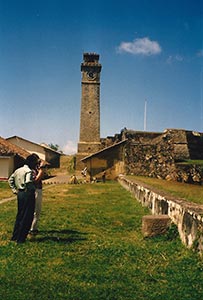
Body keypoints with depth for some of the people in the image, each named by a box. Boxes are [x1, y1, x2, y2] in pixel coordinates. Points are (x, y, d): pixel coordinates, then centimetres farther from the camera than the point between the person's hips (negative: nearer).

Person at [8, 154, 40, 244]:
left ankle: (14, 236, 27)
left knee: (19, 215, 19)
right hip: (28, 195, -9)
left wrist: (15, 190, 14)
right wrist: (33, 190, -16)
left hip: (20, 194, 9)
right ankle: (20, 239, 8)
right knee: (27, 217, 2)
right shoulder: (29, 171, -16)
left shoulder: (18, 170, 11)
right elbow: (28, 183, -32)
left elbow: (10, 180, 17)